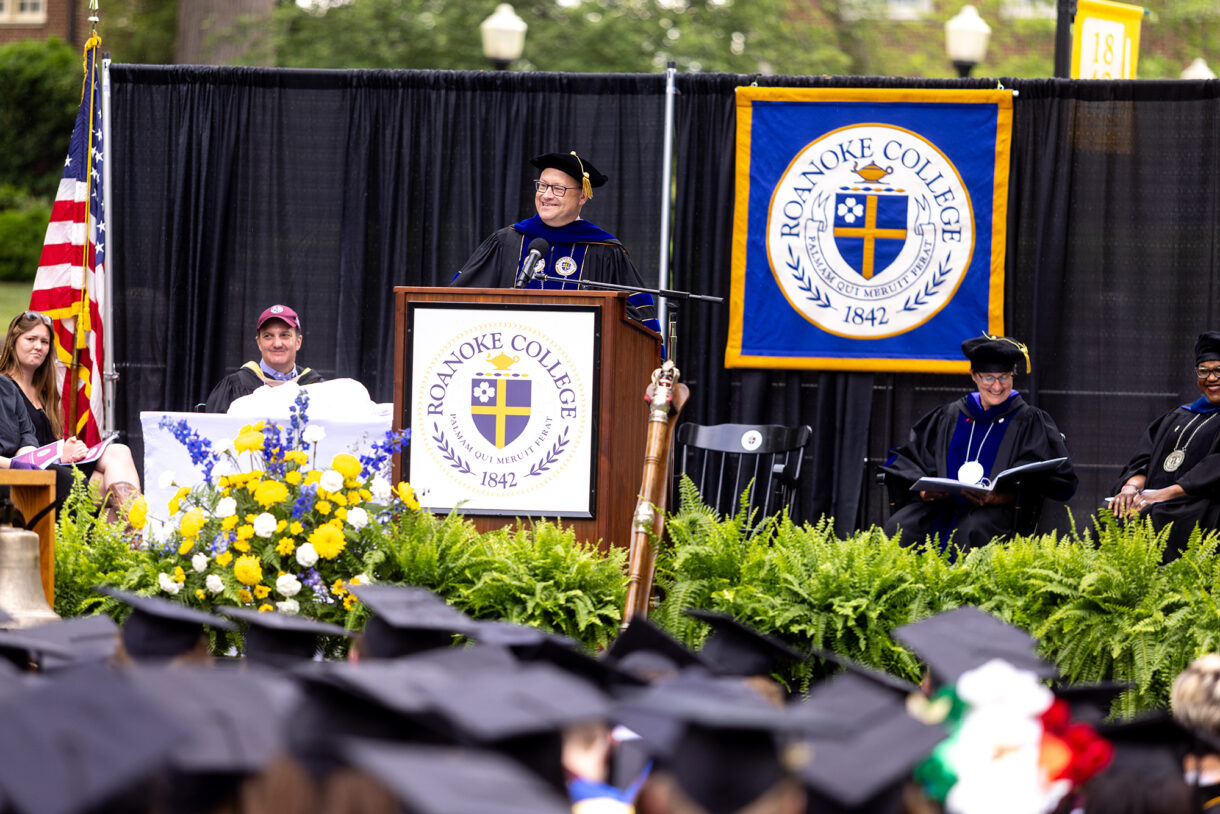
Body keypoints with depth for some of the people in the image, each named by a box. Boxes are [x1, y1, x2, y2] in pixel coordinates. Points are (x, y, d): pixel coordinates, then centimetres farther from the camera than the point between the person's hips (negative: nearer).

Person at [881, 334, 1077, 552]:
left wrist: (1000, 498, -18)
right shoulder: (948, 417, 20)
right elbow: (906, 460, 18)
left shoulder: (1030, 422, 10)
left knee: (973, 532, -39)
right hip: (943, 505, 3)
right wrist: (922, 490, -6)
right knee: (899, 527, -27)